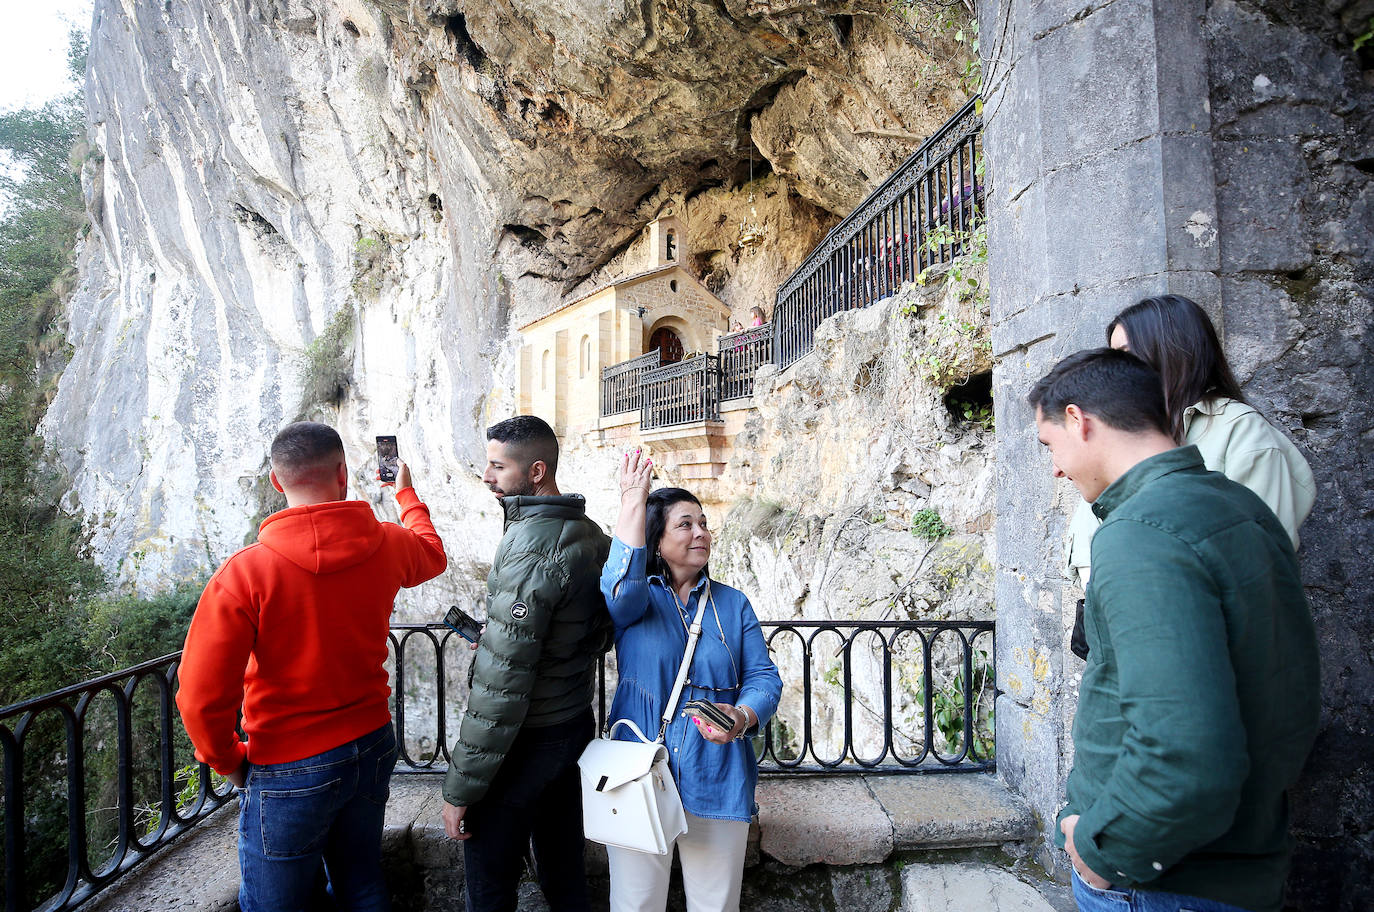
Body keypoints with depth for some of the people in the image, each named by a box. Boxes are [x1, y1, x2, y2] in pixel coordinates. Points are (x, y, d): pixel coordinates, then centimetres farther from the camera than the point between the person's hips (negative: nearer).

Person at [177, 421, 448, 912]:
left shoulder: (244, 572, -21)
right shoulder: (385, 545, -9)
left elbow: (202, 699, -19)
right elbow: (432, 554, 17)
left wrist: (227, 760, 1)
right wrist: (406, 492, 32)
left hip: (289, 774, -4)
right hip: (373, 749, 4)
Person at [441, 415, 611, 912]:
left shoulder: (531, 546, -24)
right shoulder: (590, 532, 2)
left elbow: (502, 681, -25)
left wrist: (459, 788, -17)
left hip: (525, 740, -8)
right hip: (575, 722, 8)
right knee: (564, 867, 22)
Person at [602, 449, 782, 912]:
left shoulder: (733, 604, 6)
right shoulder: (635, 600, -1)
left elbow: (764, 678, 1)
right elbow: (621, 585, -26)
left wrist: (742, 717, -20)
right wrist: (633, 502, -25)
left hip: (717, 783, 2)